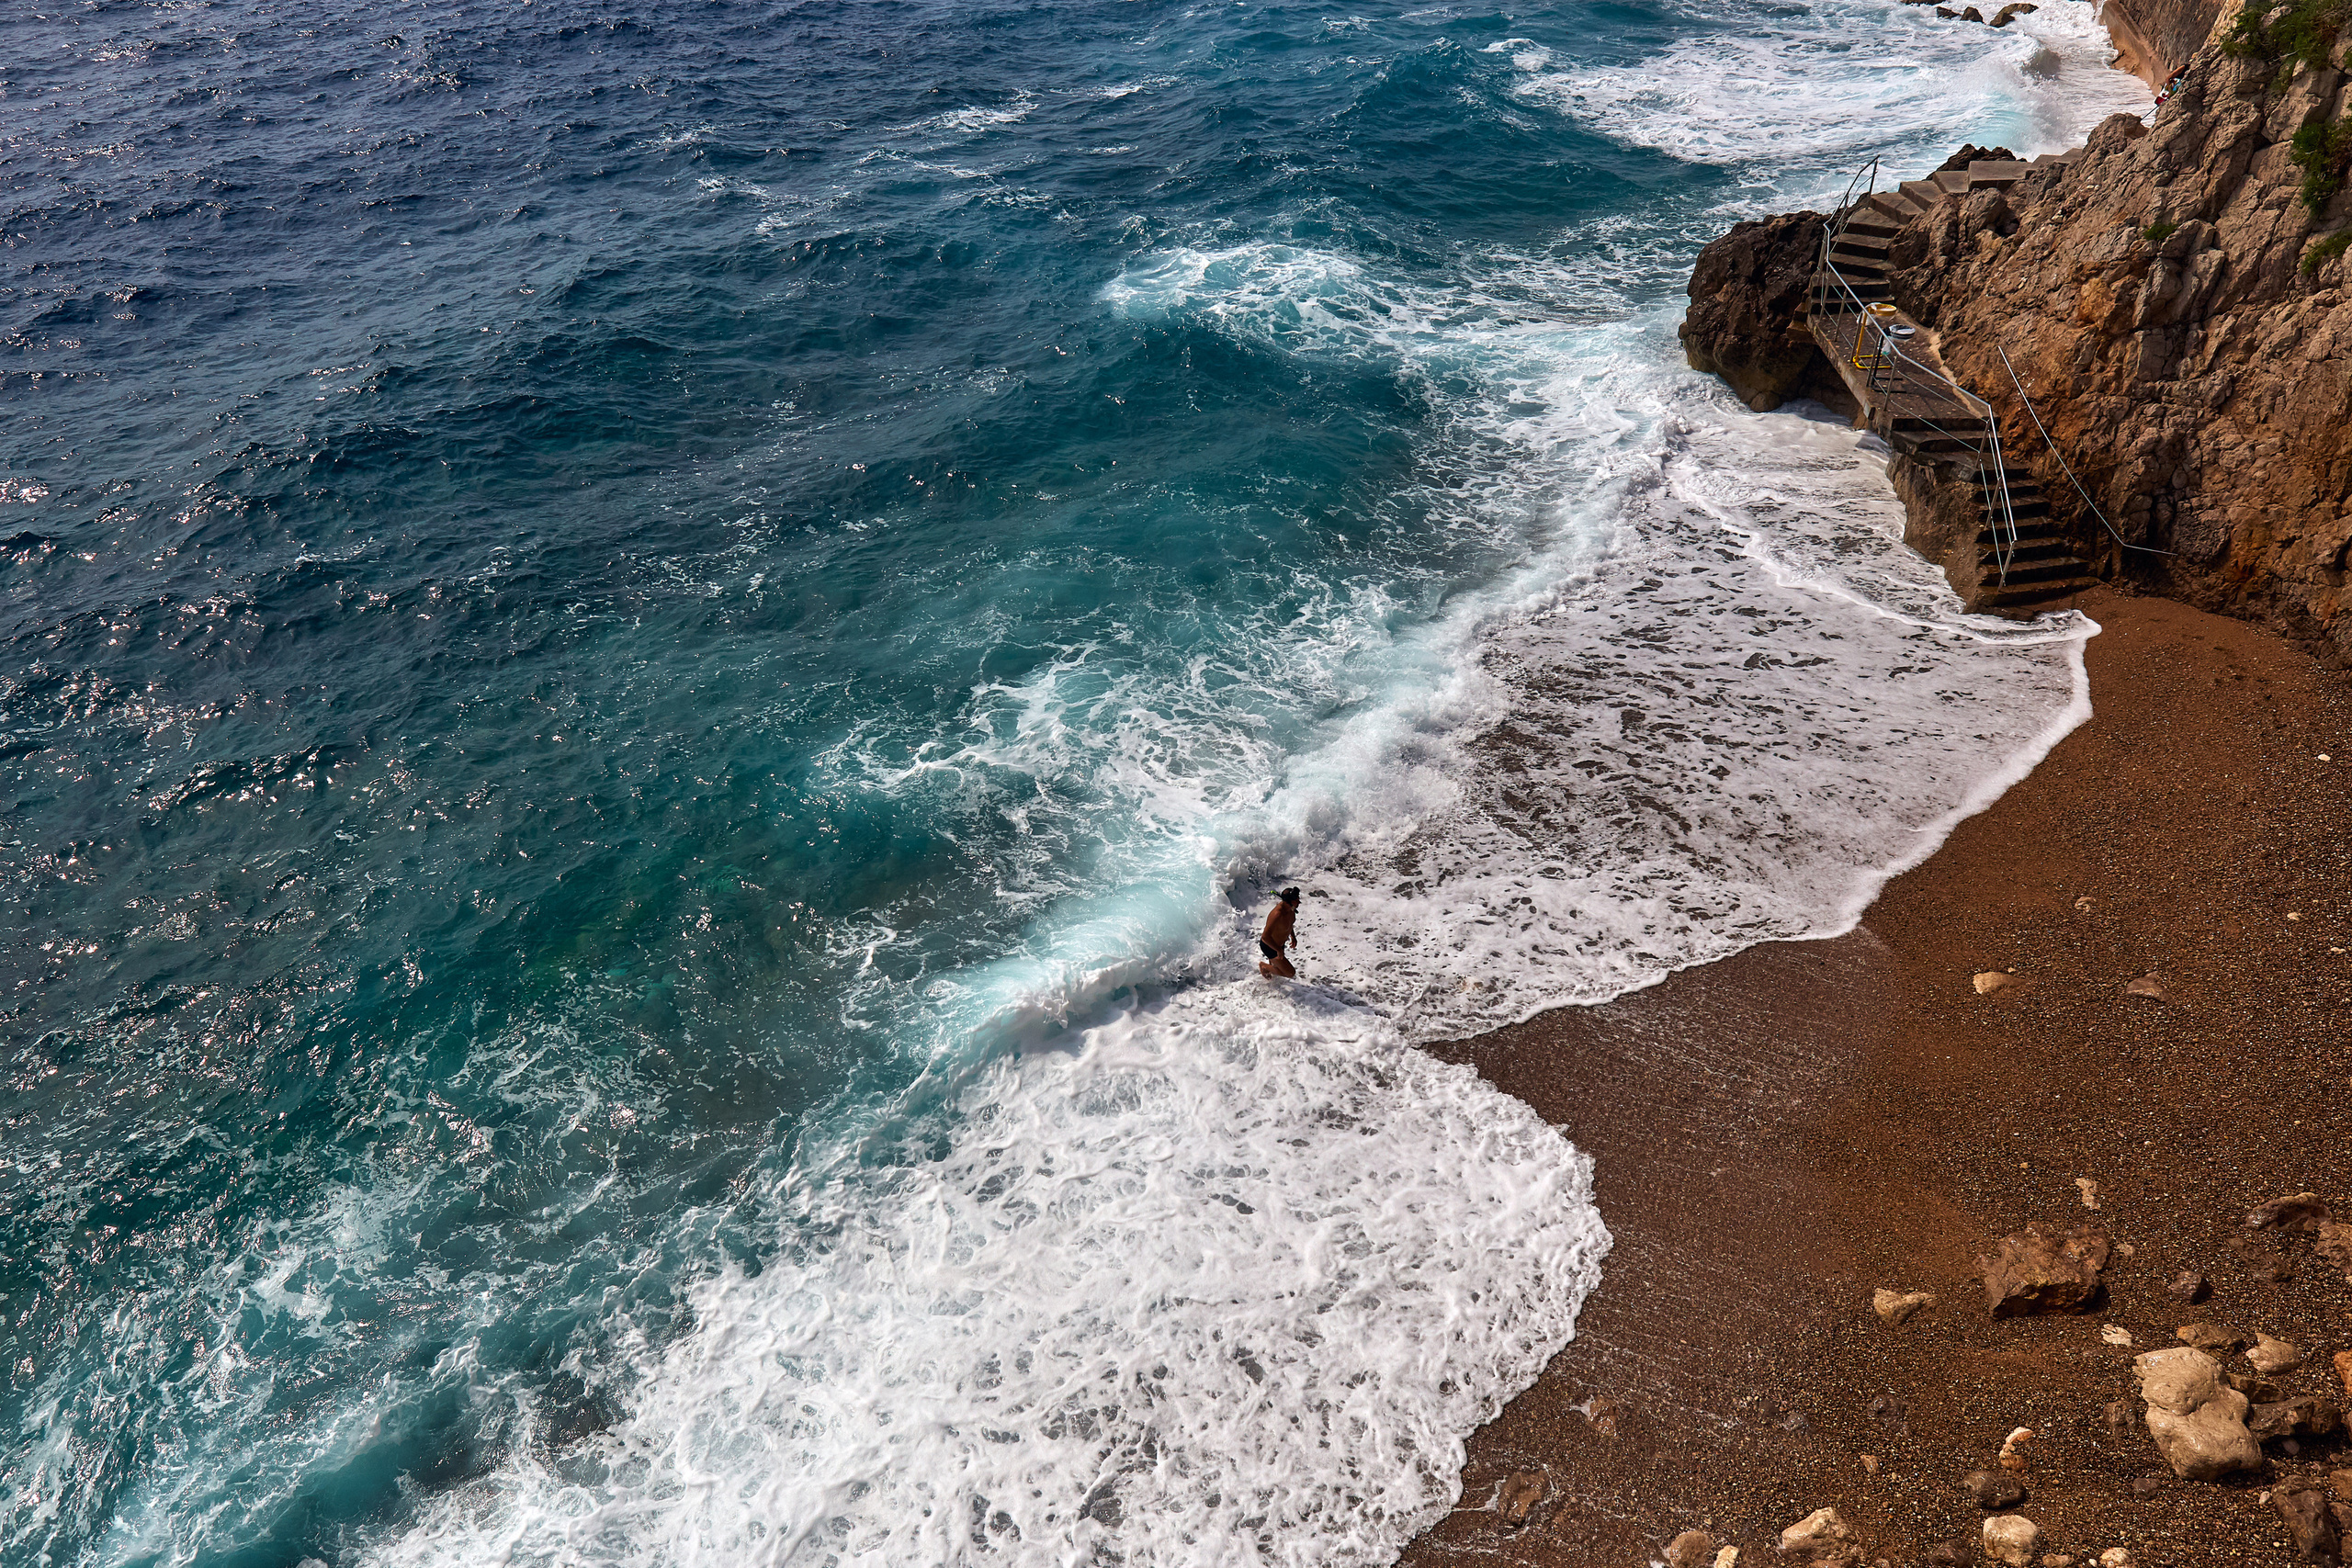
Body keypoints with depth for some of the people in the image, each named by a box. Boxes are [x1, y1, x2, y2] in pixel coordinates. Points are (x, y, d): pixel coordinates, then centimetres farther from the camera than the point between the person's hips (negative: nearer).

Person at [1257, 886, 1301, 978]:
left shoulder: (1290, 907, -13)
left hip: (1280, 942, 8)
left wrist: (1293, 936, 7)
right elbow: (1265, 936, -38)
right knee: (1291, 973, 0)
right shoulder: (1277, 914, -41)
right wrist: (1279, 950, -27)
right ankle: (1263, 967, 19)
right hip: (1269, 946, -8)